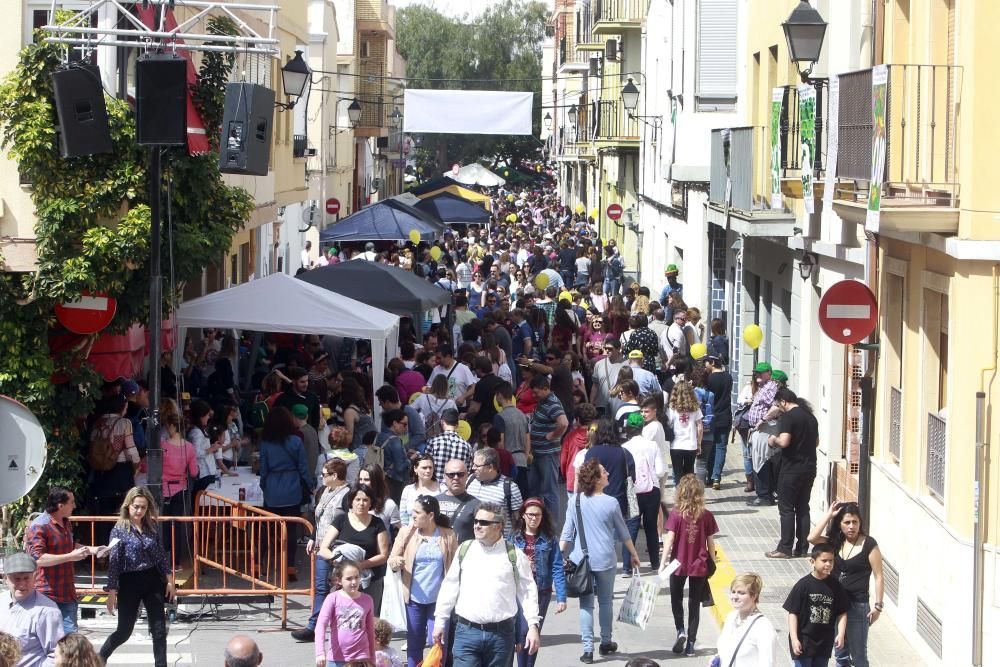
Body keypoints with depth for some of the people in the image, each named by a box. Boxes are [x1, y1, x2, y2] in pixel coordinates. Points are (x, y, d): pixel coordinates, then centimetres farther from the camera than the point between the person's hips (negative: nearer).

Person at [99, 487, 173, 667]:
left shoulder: (152, 526, 3)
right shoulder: (120, 529, -10)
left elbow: (161, 555, 11)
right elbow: (113, 563, -10)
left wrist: (169, 580, 7)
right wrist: (112, 592, -12)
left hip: (153, 581, 4)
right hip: (130, 583, -4)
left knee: (159, 631, 3)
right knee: (124, 632, 6)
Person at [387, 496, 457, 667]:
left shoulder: (448, 536, -2)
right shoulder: (406, 532, 1)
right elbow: (391, 559, 1)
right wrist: (396, 562, -23)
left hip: (439, 599, -2)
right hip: (415, 598, 2)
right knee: (414, 643, 10)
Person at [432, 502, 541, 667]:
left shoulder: (514, 555, 0)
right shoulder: (464, 550, 7)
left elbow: (528, 592, 2)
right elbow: (450, 587, 12)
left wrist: (533, 625, -6)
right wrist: (440, 621, 12)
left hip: (501, 635, -1)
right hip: (467, 632, 1)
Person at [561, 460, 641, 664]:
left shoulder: (576, 501, -6)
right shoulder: (611, 503, -9)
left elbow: (566, 533, -5)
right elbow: (623, 533, 3)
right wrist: (633, 554, 16)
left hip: (581, 561, 1)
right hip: (605, 560, -1)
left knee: (586, 604, 5)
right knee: (606, 601, 16)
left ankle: (587, 649, 2)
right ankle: (606, 643, 28)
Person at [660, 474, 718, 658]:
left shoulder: (676, 514, -12)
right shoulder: (706, 516, -7)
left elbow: (669, 539, -15)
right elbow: (710, 543, -1)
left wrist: (663, 563, -13)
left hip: (679, 564, -1)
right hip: (699, 566, 1)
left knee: (676, 599, 20)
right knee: (694, 603, 11)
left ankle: (681, 631, 1)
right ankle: (691, 642, 11)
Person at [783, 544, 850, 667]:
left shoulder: (835, 586, -1)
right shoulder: (803, 585, -12)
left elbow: (842, 613, 4)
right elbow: (793, 613, -10)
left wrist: (841, 634, -9)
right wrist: (794, 639, -15)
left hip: (825, 642, 4)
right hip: (803, 641, -4)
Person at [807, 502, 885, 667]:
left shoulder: (869, 544, -9)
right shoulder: (835, 542, 4)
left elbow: (878, 577, -9)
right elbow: (812, 538, -13)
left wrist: (878, 605, -14)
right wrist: (828, 515, -12)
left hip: (858, 605, -5)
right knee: (841, 654, 17)